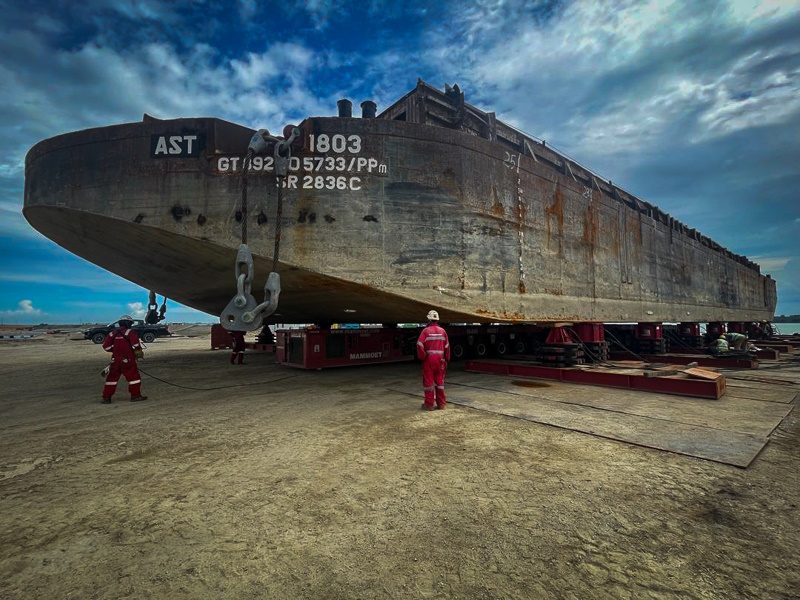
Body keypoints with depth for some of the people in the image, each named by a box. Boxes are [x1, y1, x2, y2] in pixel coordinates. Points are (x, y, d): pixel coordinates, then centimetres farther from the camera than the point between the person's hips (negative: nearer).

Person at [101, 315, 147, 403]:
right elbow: (135, 344, -18)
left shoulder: (113, 333, 10)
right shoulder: (130, 332, -7)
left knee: (112, 378, 13)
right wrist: (138, 353, -4)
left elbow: (106, 346, 8)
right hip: (127, 360, -5)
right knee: (134, 376, 3)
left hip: (115, 359, 6)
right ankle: (135, 395, 5)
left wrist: (115, 349, 19)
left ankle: (106, 397, 16)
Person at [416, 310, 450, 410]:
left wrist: (422, 357, -5)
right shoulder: (443, 331, 5)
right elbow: (447, 347, 6)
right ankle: (441, 403, 17)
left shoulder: (426, 331, -6)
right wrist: (447, 359, 13)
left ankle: (429, 404, 9)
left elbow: (420, 345, -16)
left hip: (429, 359, -3)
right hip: (440, 359, 3)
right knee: (440, 381, 12)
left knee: (428, 381, 4)